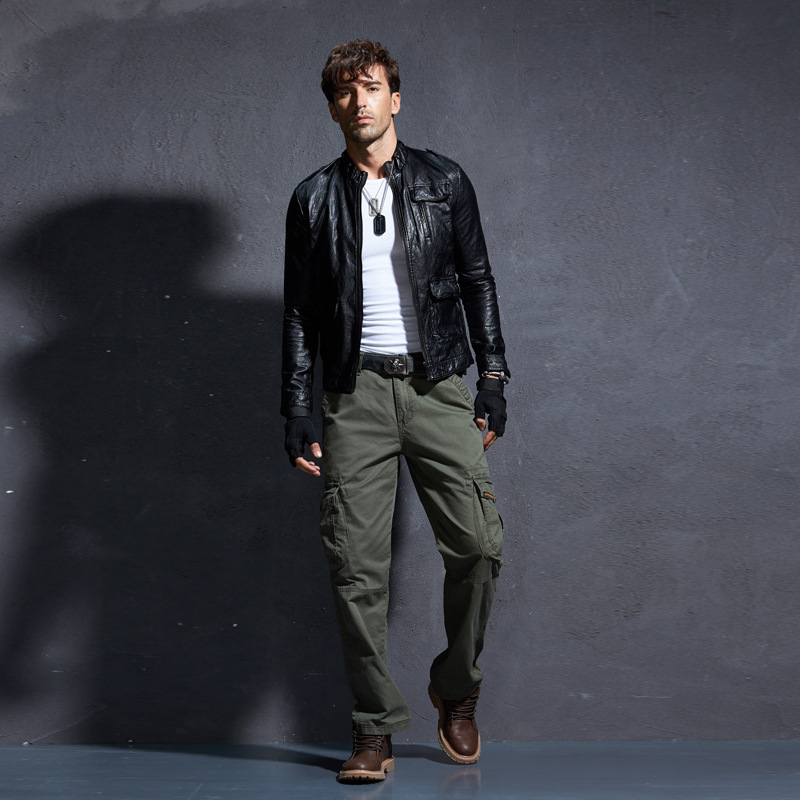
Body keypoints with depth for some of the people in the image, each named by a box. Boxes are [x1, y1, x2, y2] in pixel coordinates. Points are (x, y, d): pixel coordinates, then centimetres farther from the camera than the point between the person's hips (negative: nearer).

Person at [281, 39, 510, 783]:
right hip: (356, 393, 0)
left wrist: (492, 379, 3)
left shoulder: (444, 182, 10)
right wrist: (297, 412, 3)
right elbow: (299, 311, 10)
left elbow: (478, 282, 11)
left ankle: (456, 691, 15)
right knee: (356, 566, -4)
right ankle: (375, 729, 7)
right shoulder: (314, 198, 10)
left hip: (437, 386, 0)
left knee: (478, 542, -9)